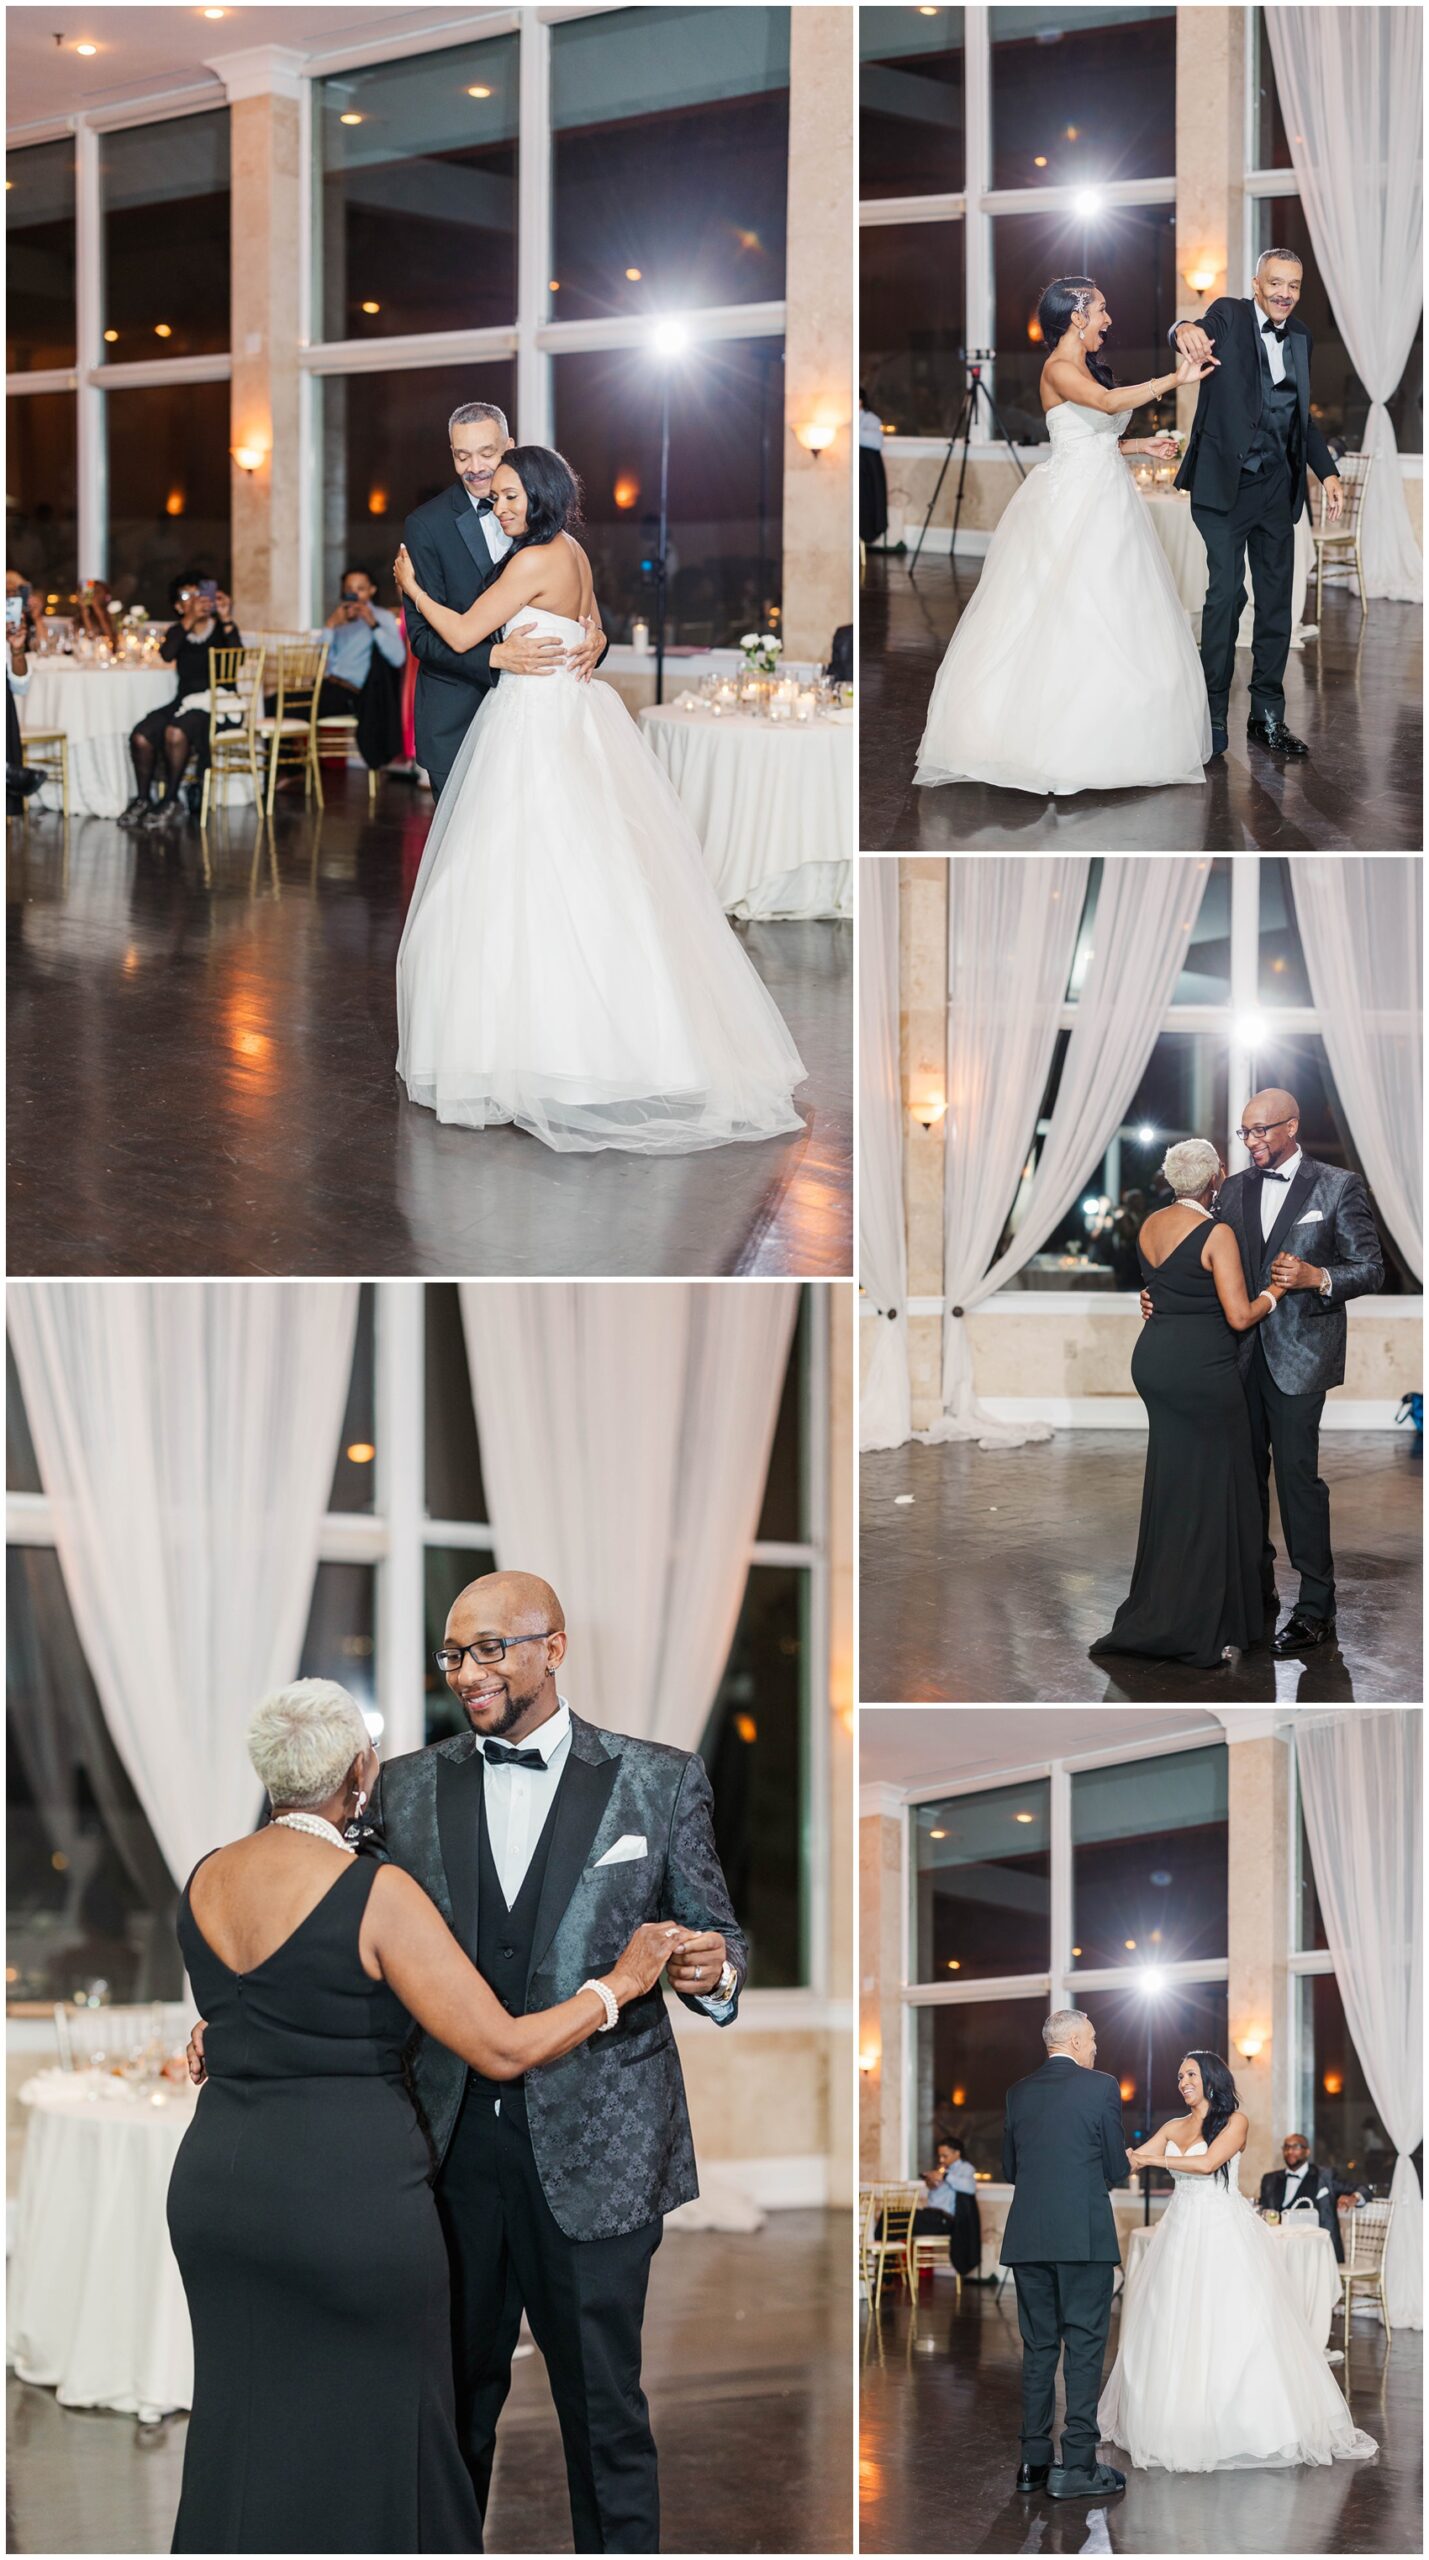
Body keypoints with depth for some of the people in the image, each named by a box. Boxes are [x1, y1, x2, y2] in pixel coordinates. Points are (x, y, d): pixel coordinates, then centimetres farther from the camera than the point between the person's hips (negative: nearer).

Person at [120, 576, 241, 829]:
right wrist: (190, 619, -14)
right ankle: (142, 799, -9)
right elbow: (166, 654, -9)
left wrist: (226, 619, -22)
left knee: (175, 732, -33)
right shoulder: (178, 632, 15)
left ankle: (170, 800, -20)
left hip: (215, 704, -4)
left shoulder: (221, 630, 5)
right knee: (141, 735, -22)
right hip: (185, 702, 4)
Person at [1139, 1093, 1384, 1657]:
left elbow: (1371, 1271, -5)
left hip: (1297, 1353, -6)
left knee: (1297, 1474, -8)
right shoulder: (1234, 1189, 11)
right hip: (1241, 1352, 6)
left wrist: (1317, 1277, -22)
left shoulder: (1338, 1186, -4)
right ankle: (1256, 1592, 23)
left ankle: (1316, 1609, -1)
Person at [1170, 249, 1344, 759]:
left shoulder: (1299, 337, 12)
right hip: (1227, 482, -6)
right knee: (1226, 593, -10)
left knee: (1277, 597, 8)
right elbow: (1203, 333, -29)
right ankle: (1213, 714, -1)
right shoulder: (1230, 315, -5)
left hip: (1277, 486, 6)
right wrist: (1186, 331, -53)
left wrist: (1328, 471, 13)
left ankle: (1267, 716, 16)